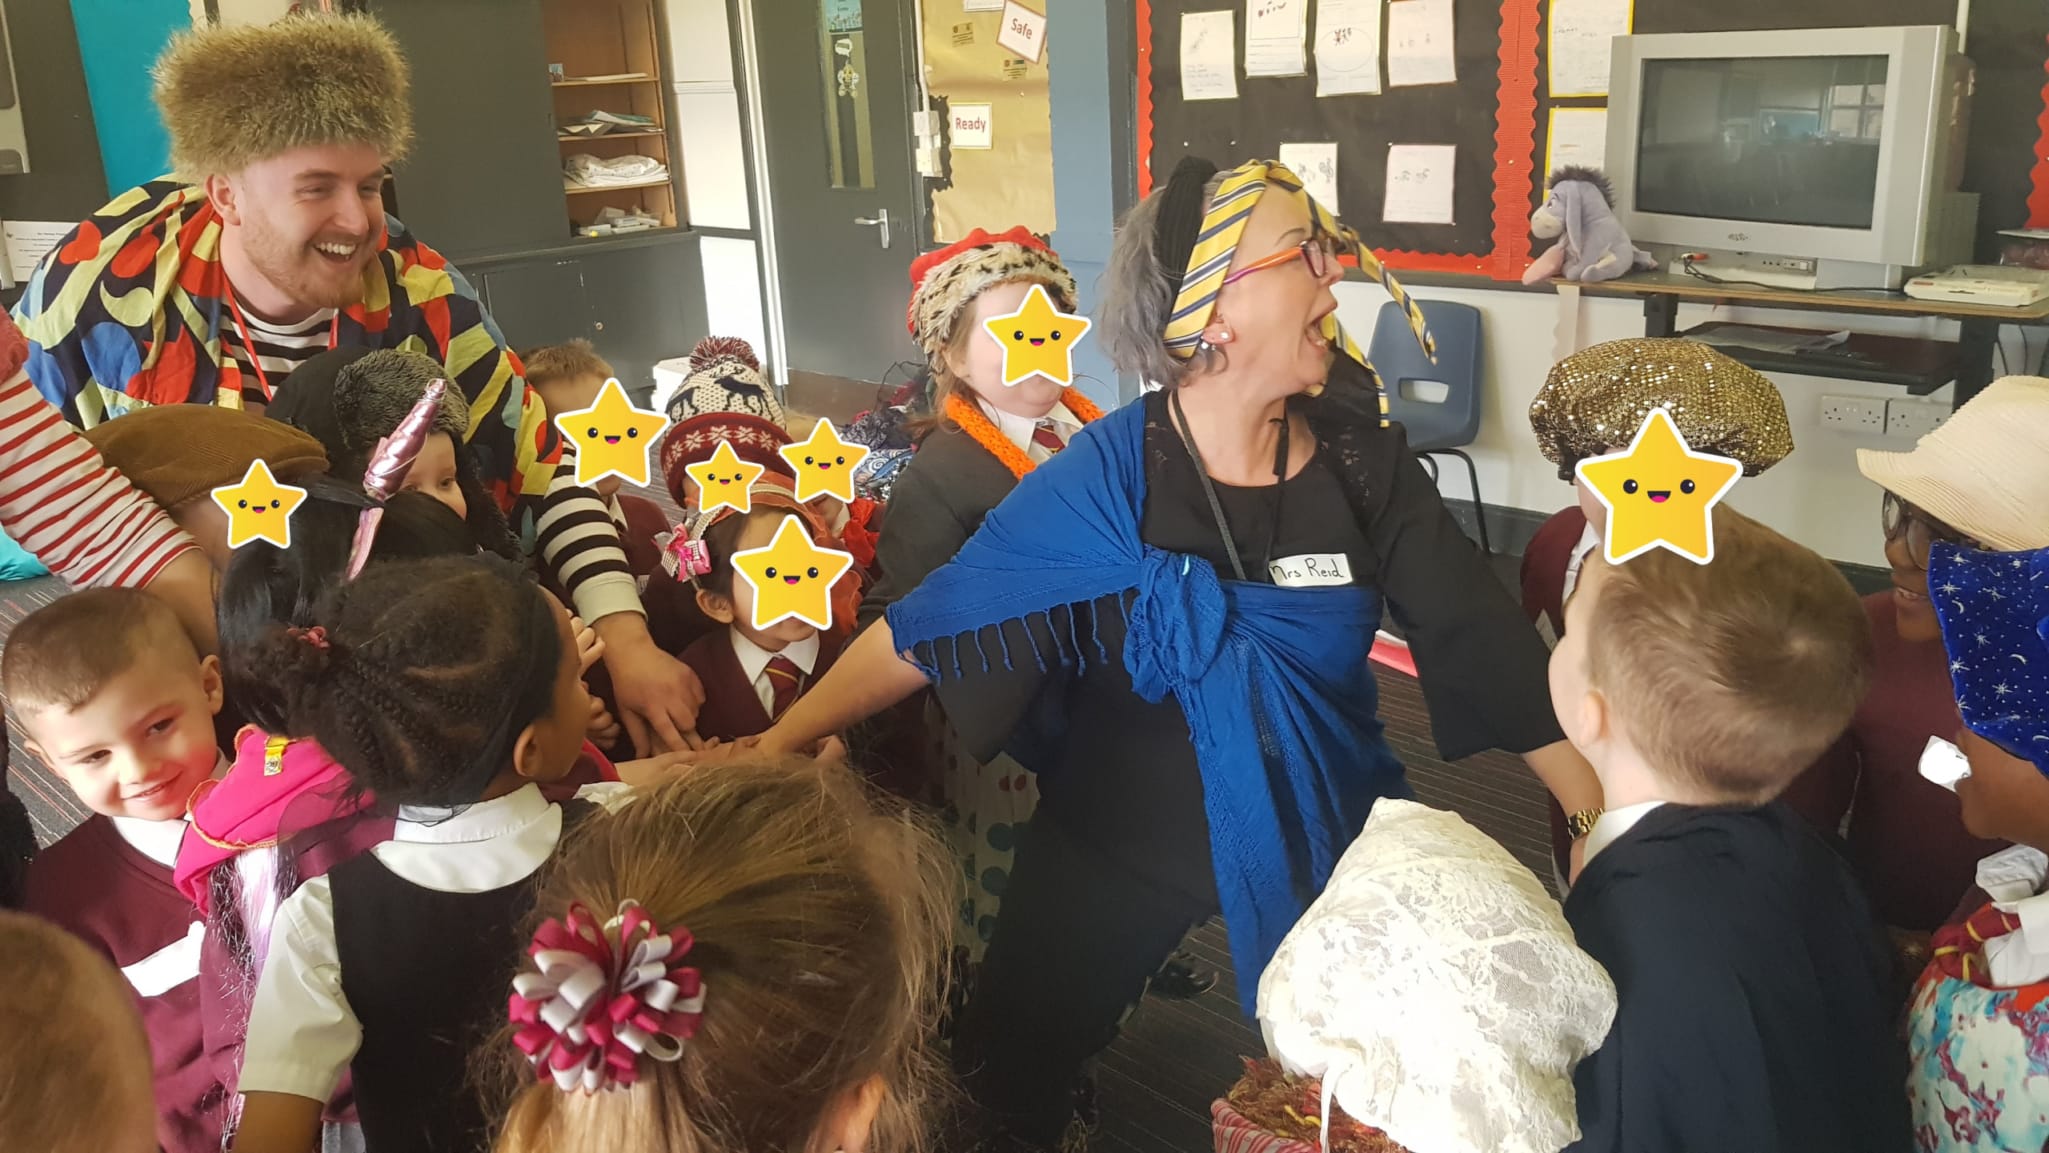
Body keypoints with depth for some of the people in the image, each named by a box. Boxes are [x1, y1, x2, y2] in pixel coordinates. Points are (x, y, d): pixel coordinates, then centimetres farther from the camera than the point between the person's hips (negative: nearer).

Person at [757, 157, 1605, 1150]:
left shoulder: (1363, 460, -12)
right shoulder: (1105, 479, -19)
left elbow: (1483, 643, -11)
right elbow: (924, 629, -16)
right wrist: (772, 747, -24)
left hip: (1320, 843, 2)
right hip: (1117, 843, -2)